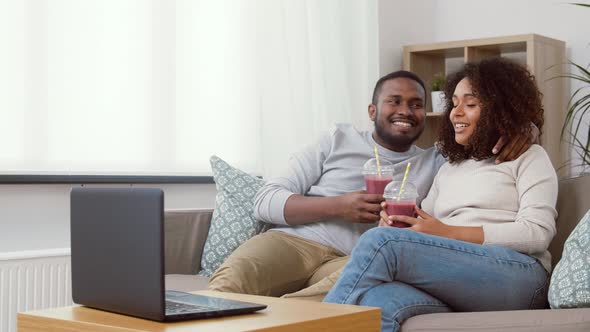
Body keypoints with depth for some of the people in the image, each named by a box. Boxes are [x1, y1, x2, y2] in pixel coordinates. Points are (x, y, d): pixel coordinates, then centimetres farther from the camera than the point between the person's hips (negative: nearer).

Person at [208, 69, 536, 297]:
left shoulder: (436, 163, 21)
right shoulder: (339, 139, 16)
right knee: (231, 281, -37)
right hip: (293, 240, -1)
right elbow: (266, 201, 8)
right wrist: (338, 207, -8)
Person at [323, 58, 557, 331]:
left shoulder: (529, 158, 14)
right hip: (454, 283, 4)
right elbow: (423, 233, 23)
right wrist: (398, 224, -3)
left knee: (380, 241, -28)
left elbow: (538, 232, -3)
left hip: (516, 272, -4)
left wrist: (448, 233, -10)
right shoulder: (449, 169, 31)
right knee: (378, 299, -36)